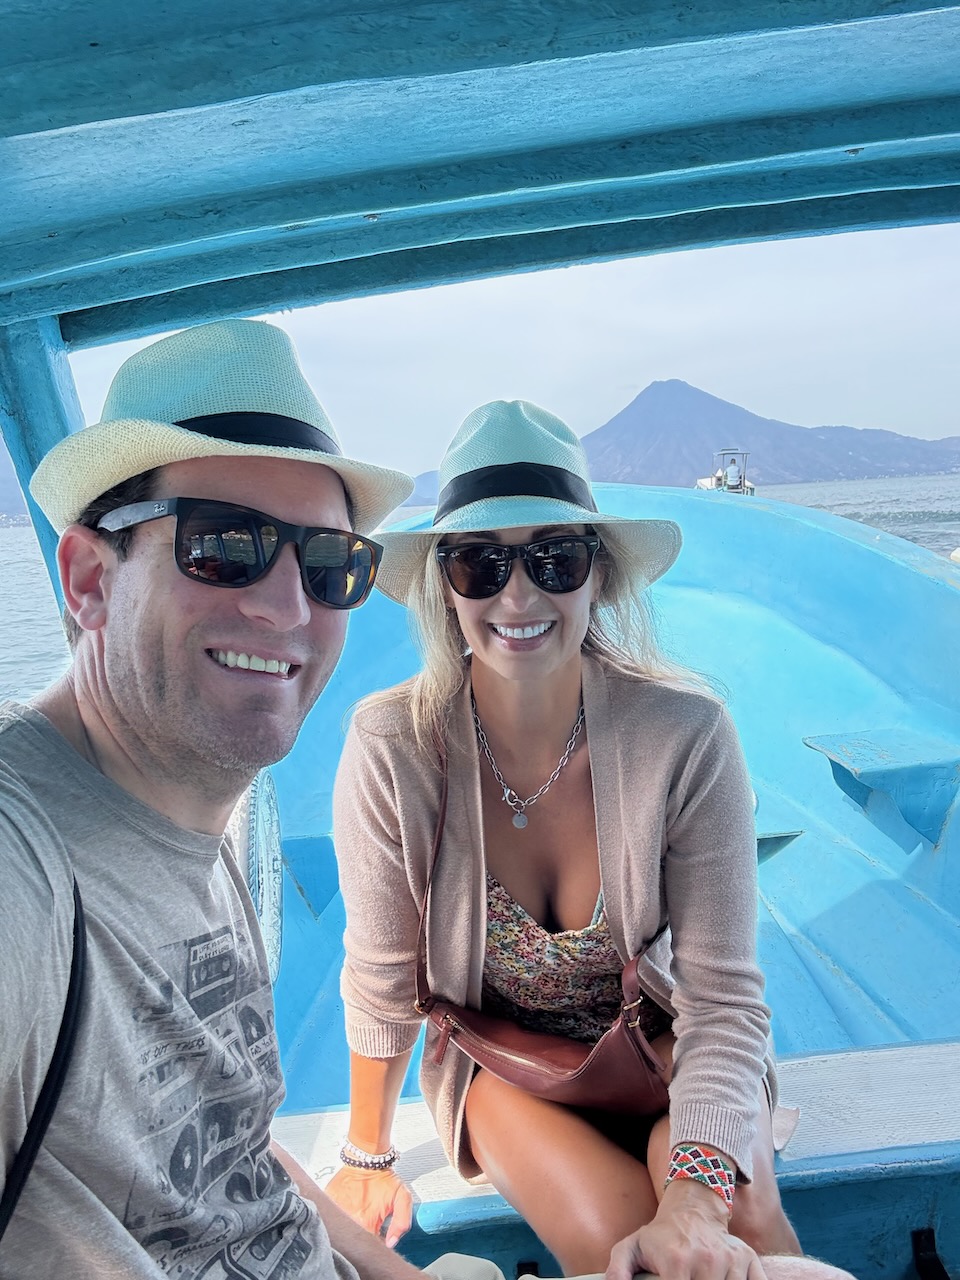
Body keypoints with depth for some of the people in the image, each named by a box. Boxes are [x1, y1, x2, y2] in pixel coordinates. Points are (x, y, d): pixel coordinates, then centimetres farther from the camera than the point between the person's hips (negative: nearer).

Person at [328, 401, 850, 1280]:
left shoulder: (686, 734, -23)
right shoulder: (392, 747, -23)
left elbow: (723, 997, -19)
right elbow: (382, 978, -9)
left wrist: (697, 1200, -34)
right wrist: (367, 1159, 4)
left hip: (659, 1046, 1)